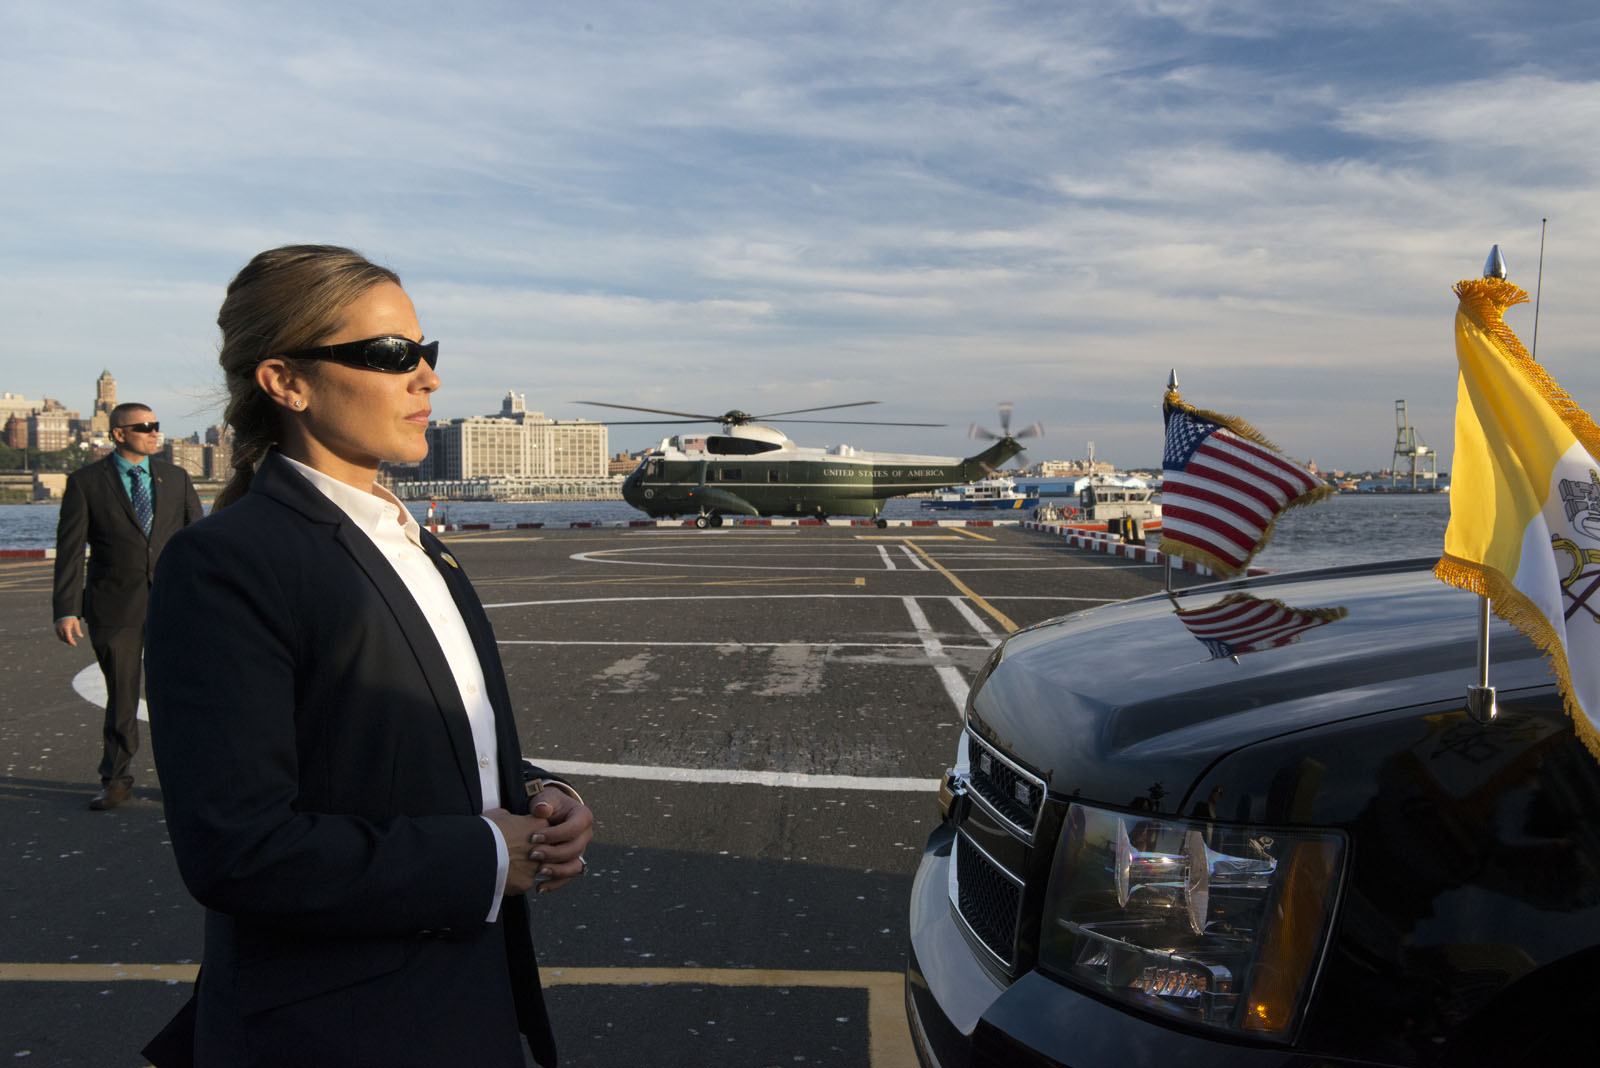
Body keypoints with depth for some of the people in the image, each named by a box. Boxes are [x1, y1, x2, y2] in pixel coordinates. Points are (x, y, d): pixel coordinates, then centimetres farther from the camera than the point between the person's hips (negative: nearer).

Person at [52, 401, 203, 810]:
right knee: (121, 696, 8)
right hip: (114, 606, -1)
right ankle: (116, 780, 24)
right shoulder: (85, 482, 0)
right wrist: (66, 609, -9)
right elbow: (70, 549, -2)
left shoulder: (176, 478, 8)